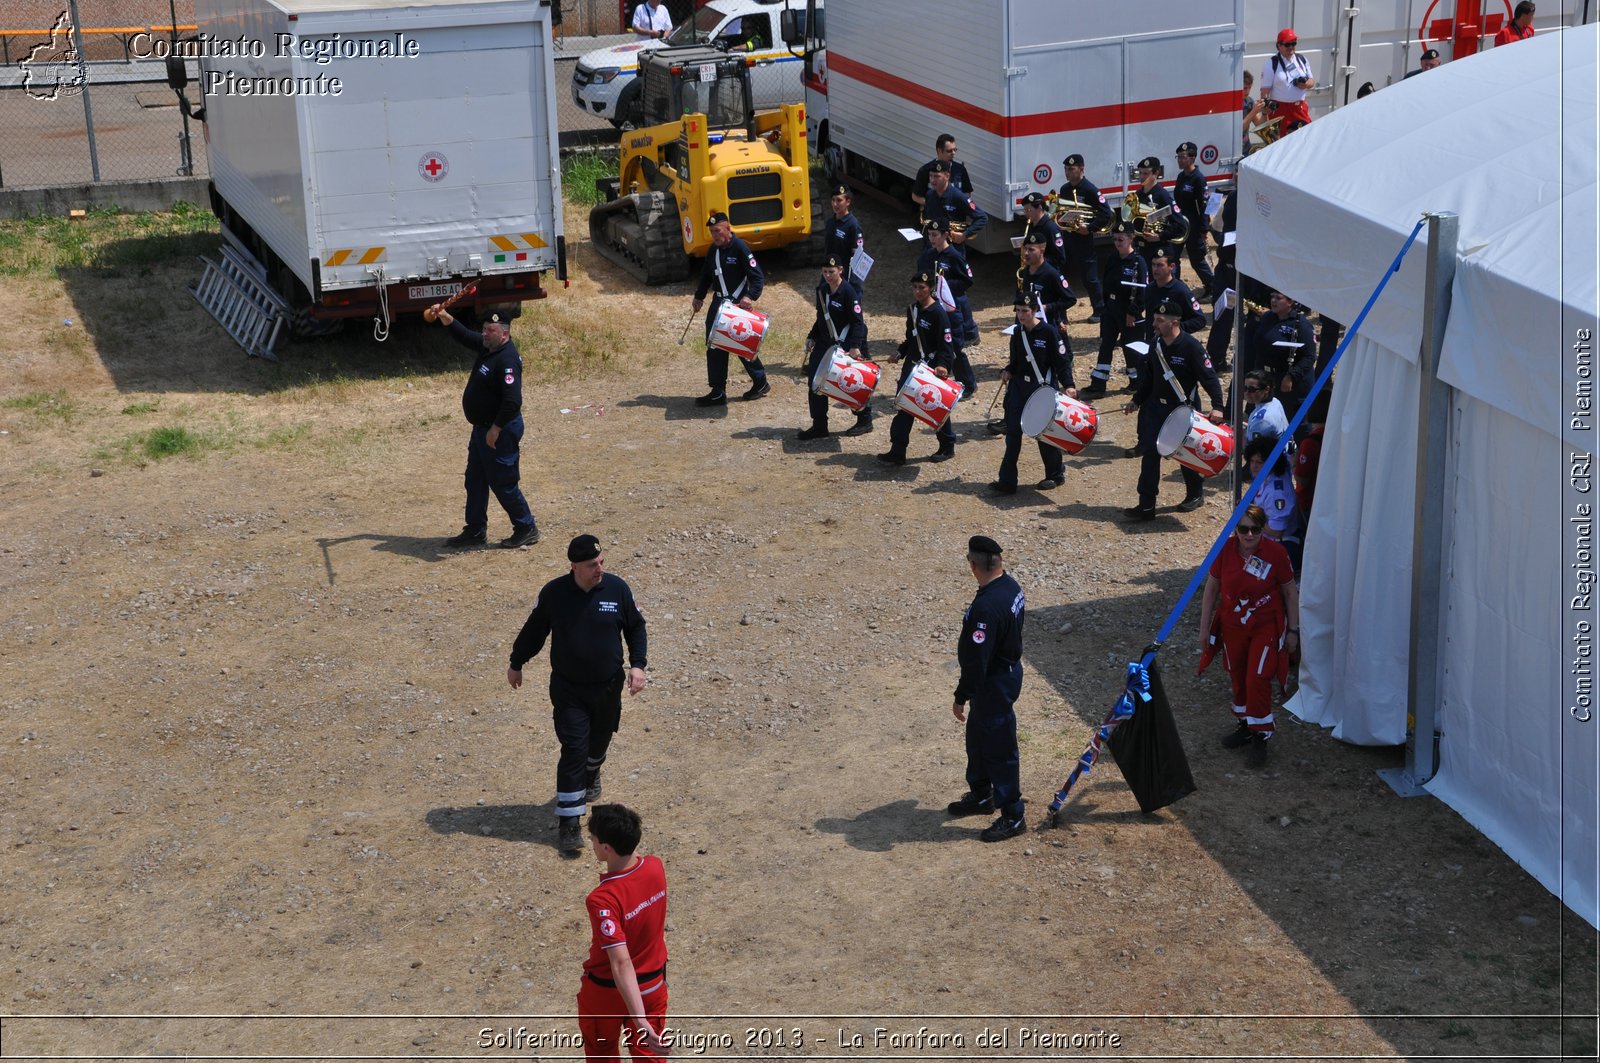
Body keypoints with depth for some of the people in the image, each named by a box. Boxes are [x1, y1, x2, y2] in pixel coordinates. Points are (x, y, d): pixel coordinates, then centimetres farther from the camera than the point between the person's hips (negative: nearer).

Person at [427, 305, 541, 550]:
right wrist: (444, 316, 6)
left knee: (503, 483, -1)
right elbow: (463, 335, 21)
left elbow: (513, 401, -31)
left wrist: (496, 429, -24)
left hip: (500, 431, -10)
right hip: (482, 428, 10)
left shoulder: (507, 360, -25)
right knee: (475, 481, 16)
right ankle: (475, 531, 26)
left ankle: (526, 529, 13)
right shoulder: (487, 347, 5)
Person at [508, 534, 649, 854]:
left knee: (599, 741, 20)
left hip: (608, 687, 2)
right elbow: (533, 630, 3)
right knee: (574, 750, -8)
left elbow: (636, 627, 4)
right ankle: (567, 821, -4)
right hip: (568, 690, -2)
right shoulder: (553, 593, -14)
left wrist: (637, 664, -8)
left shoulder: (617, 589, -10)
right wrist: (516, 664, 13)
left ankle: (591, 774, 55)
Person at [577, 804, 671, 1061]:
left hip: (607, 991, -5)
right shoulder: (655, 867, -17)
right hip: (653, 985, 5)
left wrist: (640, 1021, -40)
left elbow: (622, 964, -39)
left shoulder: (602, 900, -35)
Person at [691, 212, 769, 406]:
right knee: (714, 346, 5)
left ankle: (761, 383, 18)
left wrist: (751, 297, -31)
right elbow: (706, 274, 22)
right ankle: (717, 393, 10)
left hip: (738, 304, -8)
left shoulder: (740, 248, -15)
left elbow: (758, 277, -17)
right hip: (719, 302, 8)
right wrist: (699, 296, 17)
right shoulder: (714, 249, 8)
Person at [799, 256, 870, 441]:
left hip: (845, 346, -7)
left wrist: (855, 346, -29)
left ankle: (865, 420, 24)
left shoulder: (848, 292, -16)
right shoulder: (822, 289, 6)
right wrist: (812, 337, 13)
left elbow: (858, 322, -19)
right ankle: (819, 427, 10)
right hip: (825, 342, 7)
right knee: (815, 380, 2)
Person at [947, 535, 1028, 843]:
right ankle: (980, 795, 42)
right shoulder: (1011, 586, -2)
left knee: (999, 748, 4)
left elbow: (977, 660, -28)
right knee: (977, 736, 25)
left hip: (995, 684, -10)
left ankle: (1012, 816, 16)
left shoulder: (986, 607, -32)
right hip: (1009, 669, 10)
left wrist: (961, 696, -17)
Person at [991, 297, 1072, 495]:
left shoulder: (1049, 332, -10)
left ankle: (1055, 475, 23)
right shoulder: (1018, 333, 8)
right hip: (1019, 387, 6)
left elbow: (1063, 360, -10)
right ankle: (1007, 481, 3)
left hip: (1043, 389, -5)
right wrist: (1007, 372, -3)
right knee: (1012, 433, 0)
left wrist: (1068, 385, -22)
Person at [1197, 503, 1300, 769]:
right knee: (1238, 678, 17)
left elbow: (1290, 592, -5)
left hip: (1265, 627, -3)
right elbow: (1211, 589, 0)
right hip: (1232, 626, 3)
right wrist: (1204, 627, 2)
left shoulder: (1275, 553, -16)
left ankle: (1260, 738, 4)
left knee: (1257, 680, -9)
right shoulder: (1225, 550, -11)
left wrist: (1293, 630, -3)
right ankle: (1244, 727, 36)